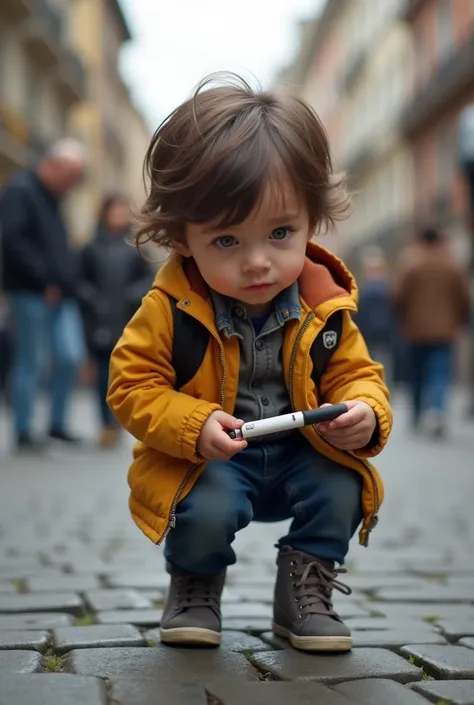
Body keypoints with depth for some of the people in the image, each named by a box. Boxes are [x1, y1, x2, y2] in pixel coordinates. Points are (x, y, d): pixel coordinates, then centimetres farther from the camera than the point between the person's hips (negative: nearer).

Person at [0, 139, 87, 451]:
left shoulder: (52, 199, 17)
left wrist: (69, 277, 6)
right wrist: (44, 279, -20)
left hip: (60, 294, 8)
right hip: (31, 293, -8)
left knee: (71, 357, 2)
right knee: (32, 362, -4)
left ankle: (58, 423, 16)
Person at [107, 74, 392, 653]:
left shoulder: (325, 307, -8)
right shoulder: (170, 307, -16)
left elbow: (357, 376, 1)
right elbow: (133, 387, -12)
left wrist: (364, 414, -24)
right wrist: (195, 425, -29)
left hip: (300, 454, 3)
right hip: (207, 461, -2)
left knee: (342, 491, -24)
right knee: (207, 508, -31)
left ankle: (305, 593, 6)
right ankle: (195, 587, 6)